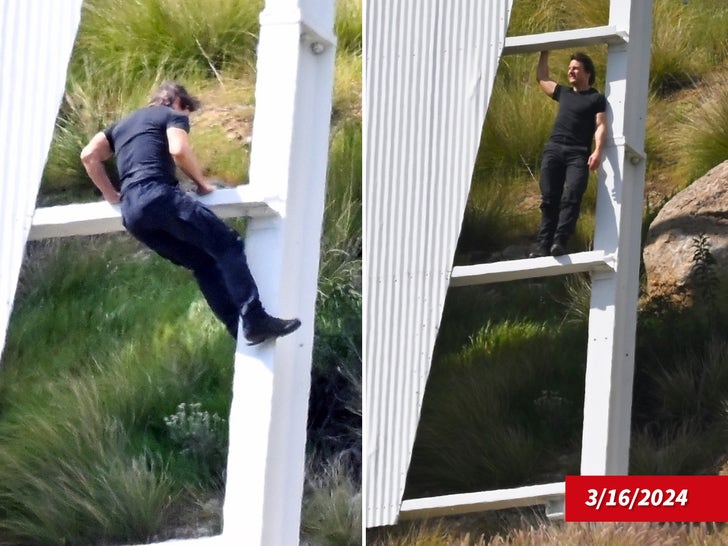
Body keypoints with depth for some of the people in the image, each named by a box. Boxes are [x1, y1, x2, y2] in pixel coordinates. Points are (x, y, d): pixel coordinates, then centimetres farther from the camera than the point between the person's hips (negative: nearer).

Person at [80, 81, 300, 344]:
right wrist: (202, 182, 7)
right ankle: (256, 321, -21)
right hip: (159, 196, -7)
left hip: (132, 213, 7)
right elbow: (179, 149, -7)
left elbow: (89, 155, 19)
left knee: (203, 262, 12)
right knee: (227, 245, -8)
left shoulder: (122, 125, 33)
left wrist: (112, 196, 22)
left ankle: (241, 328, 1)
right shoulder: (173, 116, 14)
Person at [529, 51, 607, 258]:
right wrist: (544, 54, 42)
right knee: (549, 199, -7)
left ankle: (559, 242, -33)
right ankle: (543, 245, -12)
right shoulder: (563, 93, 26)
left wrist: (598, 151, -16)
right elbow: (542, 78, 42)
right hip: (554, 149, 5)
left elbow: (600, 125, -1)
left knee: (571, 197, -23)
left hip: (578, 154, -5)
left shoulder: (597, 98, 11)